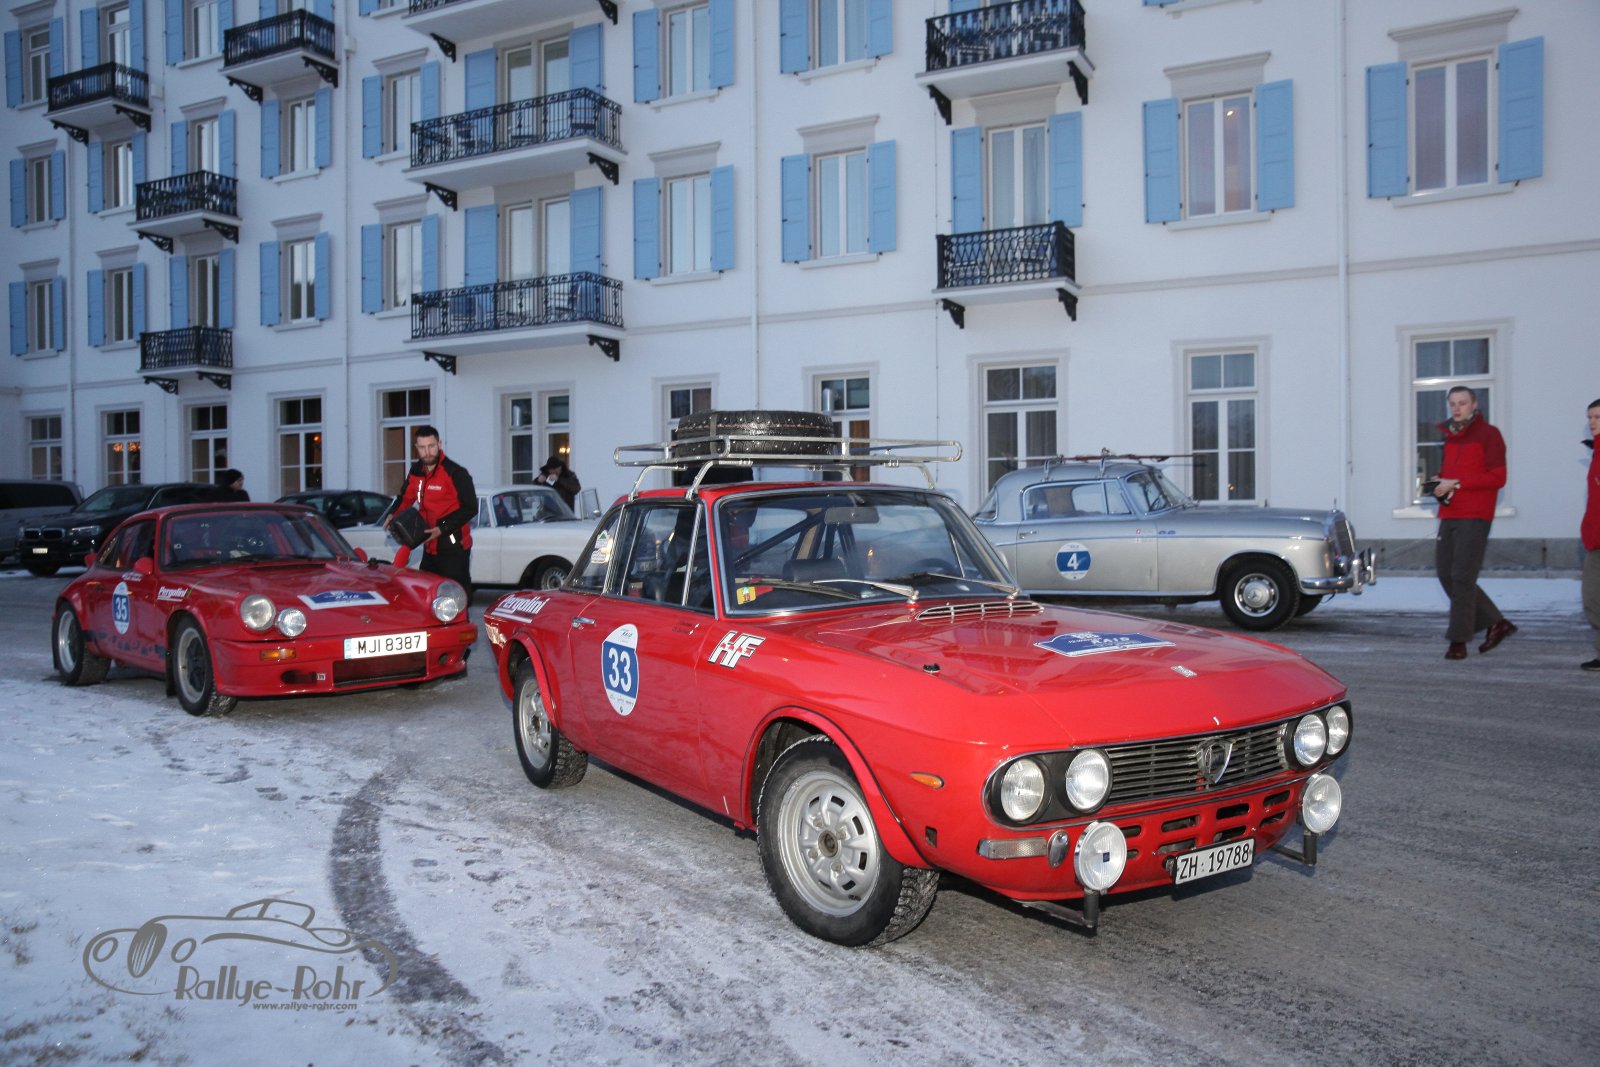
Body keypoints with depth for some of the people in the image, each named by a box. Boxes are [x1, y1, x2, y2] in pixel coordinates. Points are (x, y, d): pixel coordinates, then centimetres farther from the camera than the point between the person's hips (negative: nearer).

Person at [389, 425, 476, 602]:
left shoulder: (455, 473, -14)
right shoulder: (416, 471, 8)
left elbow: (471, 508, -14)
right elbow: (405, 497, 22)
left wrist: (442, 529, -19)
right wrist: (393, 516, 2)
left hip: (453, 547, -8)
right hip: (430, 546, 8)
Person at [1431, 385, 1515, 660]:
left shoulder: (1488, 434, -4)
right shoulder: (1451, 437, 18)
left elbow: (1497, 478, -11)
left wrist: (1457, 483, -16)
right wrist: (1441, 486, 6)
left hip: (1474, 516, -8)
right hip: (1449, 515, 8)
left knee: (1462, 577, -9)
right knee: (1445, 573, 6)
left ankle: (1458, 641, -5)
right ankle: (1496, 623, 19)